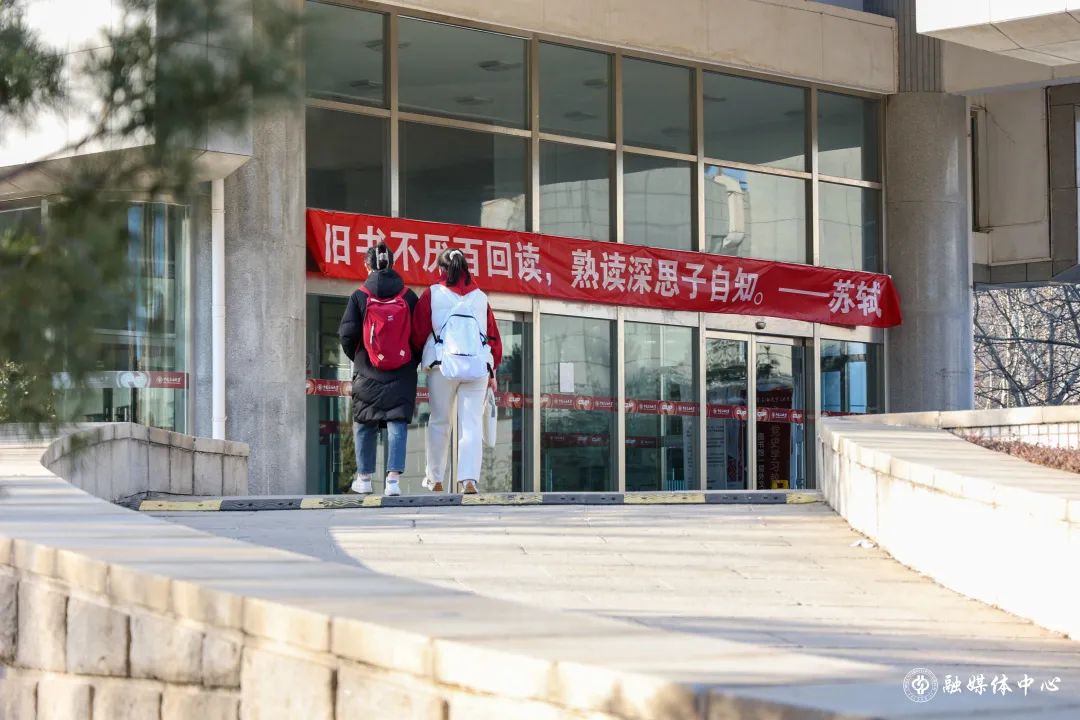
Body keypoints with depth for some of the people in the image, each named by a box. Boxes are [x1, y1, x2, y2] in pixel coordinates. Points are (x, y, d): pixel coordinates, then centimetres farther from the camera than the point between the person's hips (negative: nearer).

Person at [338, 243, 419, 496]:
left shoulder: (360, 297, -5)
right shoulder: (409, 297, -1)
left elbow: (347, 334, -8)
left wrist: (356, 357, 11)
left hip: (368, 372, 0)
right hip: (401, 375, 0)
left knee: (364, 425, 13)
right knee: (397, 424, 0)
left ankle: (364, 478, 20)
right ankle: (394, 478, -11)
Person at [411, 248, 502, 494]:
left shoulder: (432, 294, 4)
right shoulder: (480, 297, 12)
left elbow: (418, 333, 6)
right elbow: (494, 336, 14)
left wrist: (420, 357, 25)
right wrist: (492, 370, 21)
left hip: (444, 363, -1)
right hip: (478, 364, 1)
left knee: (439, 422, 11)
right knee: (472, 424, -3)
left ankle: (435, 479, 16)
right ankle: (469, 479, -17)